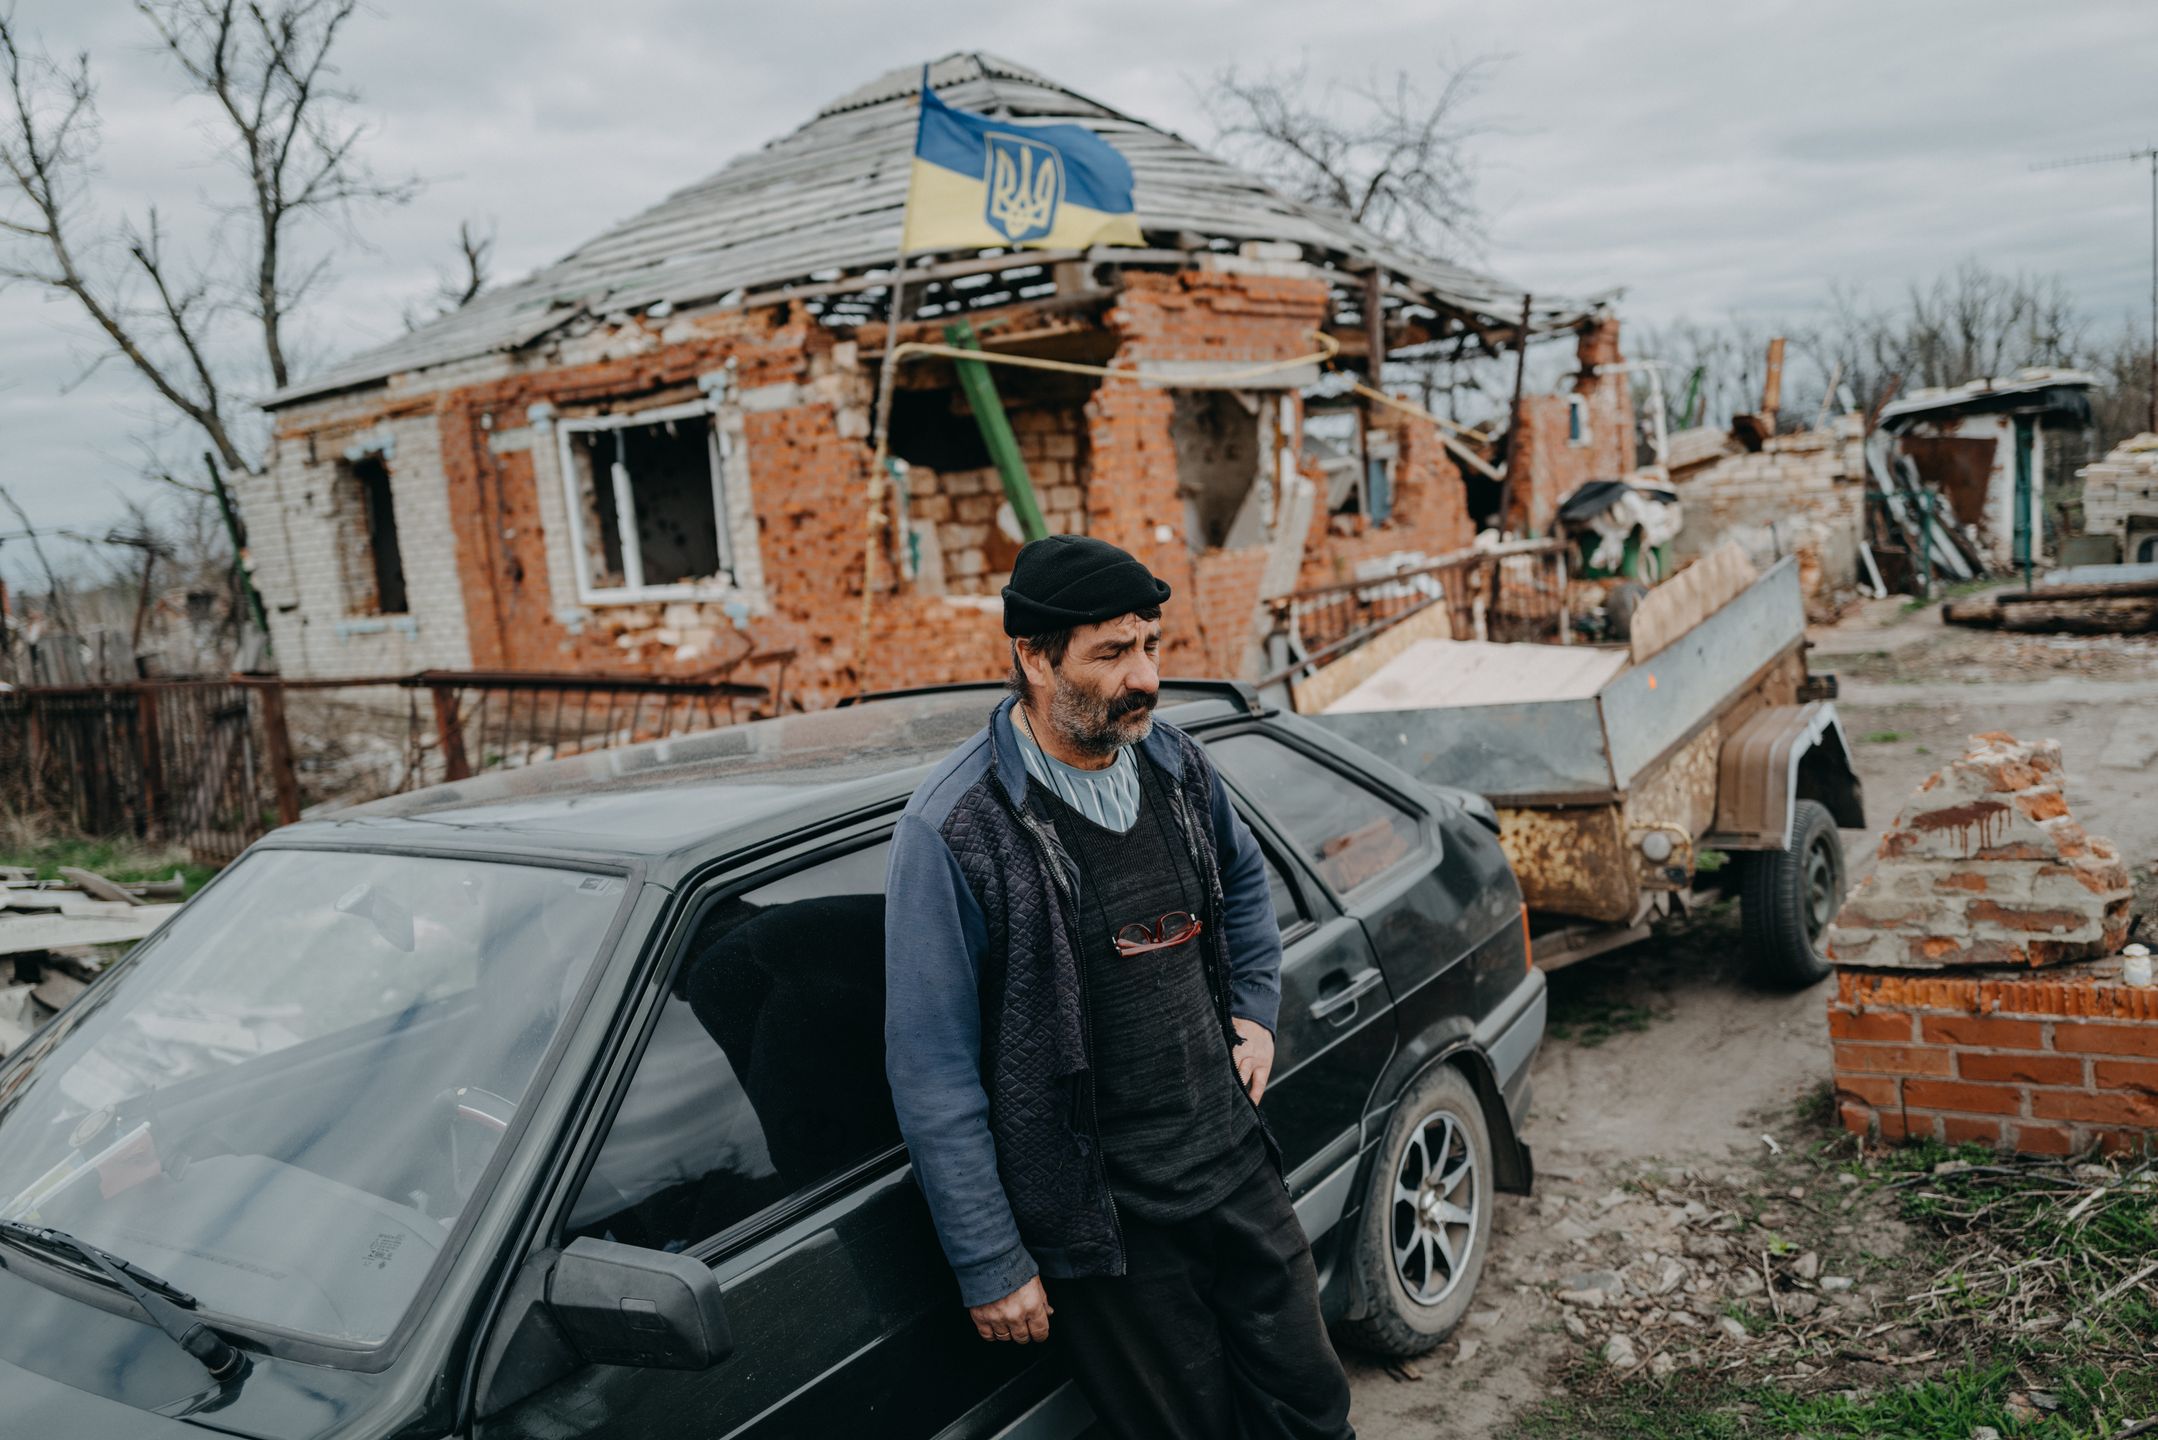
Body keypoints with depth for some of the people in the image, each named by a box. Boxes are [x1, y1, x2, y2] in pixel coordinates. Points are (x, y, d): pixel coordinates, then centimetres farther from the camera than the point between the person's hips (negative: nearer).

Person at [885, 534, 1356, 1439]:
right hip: (1103, 1220, -5)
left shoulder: (1177, 766, 1)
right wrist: (991, 1268, -13)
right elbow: (933, 1076, -16)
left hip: (1236, 1164, 6)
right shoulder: (955, 832, -19)